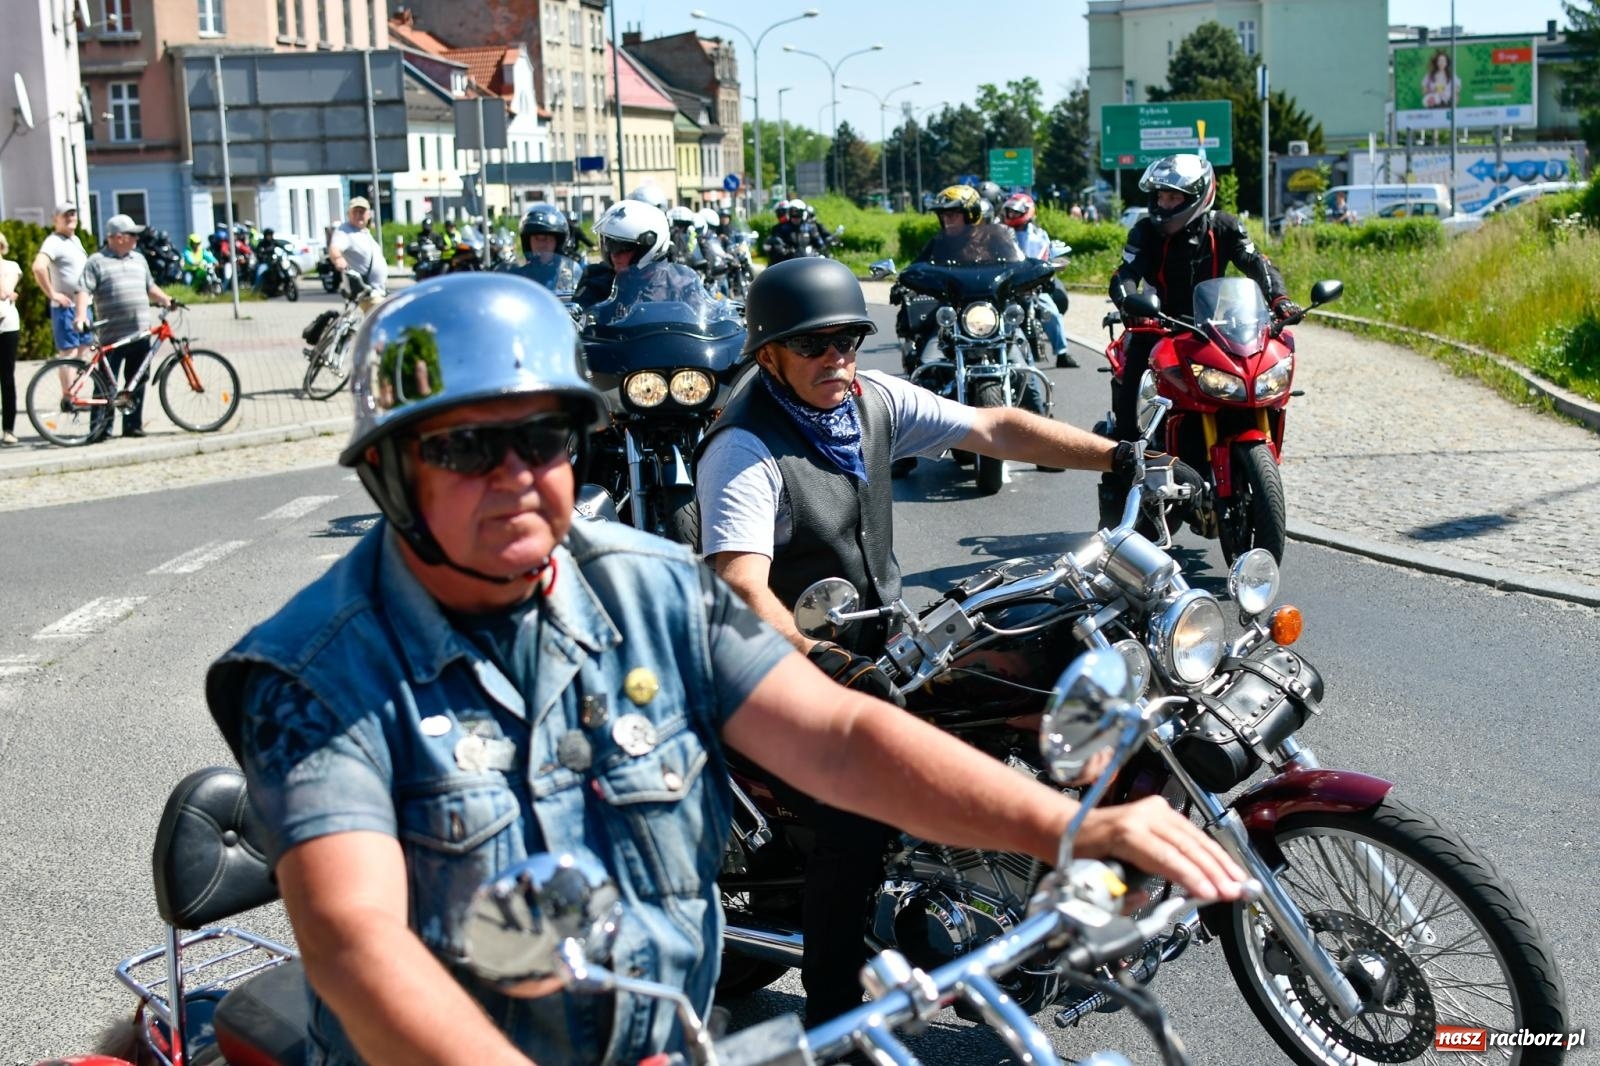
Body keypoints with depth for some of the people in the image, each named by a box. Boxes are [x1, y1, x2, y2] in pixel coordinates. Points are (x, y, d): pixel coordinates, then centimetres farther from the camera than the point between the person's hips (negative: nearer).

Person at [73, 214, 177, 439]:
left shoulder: (139, 260, 18)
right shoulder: (97, 262, -1)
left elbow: (150, 287, 27)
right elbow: (84, 291, -9)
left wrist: (166, 300, 11)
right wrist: (81, 316, -22)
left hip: (140, 334, 6)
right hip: (112, 336, -6)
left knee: (137, 382, 8)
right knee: (107, 383, -3)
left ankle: (133, 425, 16)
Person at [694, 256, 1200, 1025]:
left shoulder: (875, 400, 2)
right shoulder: (744, 449, -20)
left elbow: (995, 429, 0)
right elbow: (741, 588, -31)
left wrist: (1120, 457, -8)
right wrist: (822, 661, -46)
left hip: (880, 637, 8)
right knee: (859, 829, -24)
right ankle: (829, 1016, -8)